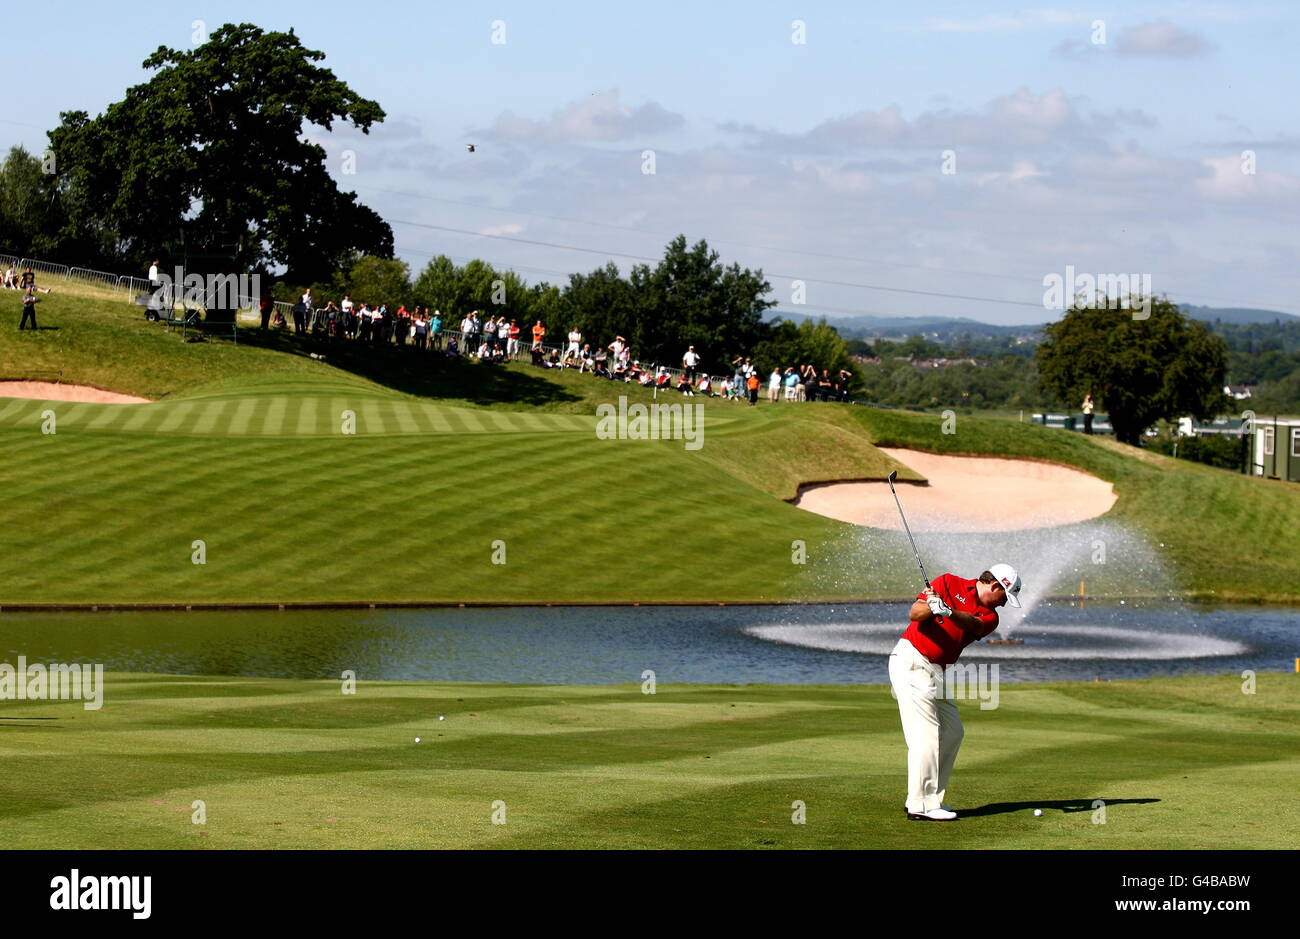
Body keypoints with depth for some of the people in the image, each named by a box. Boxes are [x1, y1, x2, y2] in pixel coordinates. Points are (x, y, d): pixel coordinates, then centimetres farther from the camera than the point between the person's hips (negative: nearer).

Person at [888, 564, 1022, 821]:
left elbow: (973, 623, -15)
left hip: (935, 672, 8)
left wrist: (946, 610, -35)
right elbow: (914, 614, -9)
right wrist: (930, 606, -31)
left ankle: (929, 798, 13)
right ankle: (921, 805, -12)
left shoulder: (990, 617, 9)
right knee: (926, 735, -12)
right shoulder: (949, 583, -3)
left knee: (952, 733, 8)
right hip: (911, 662, -8)